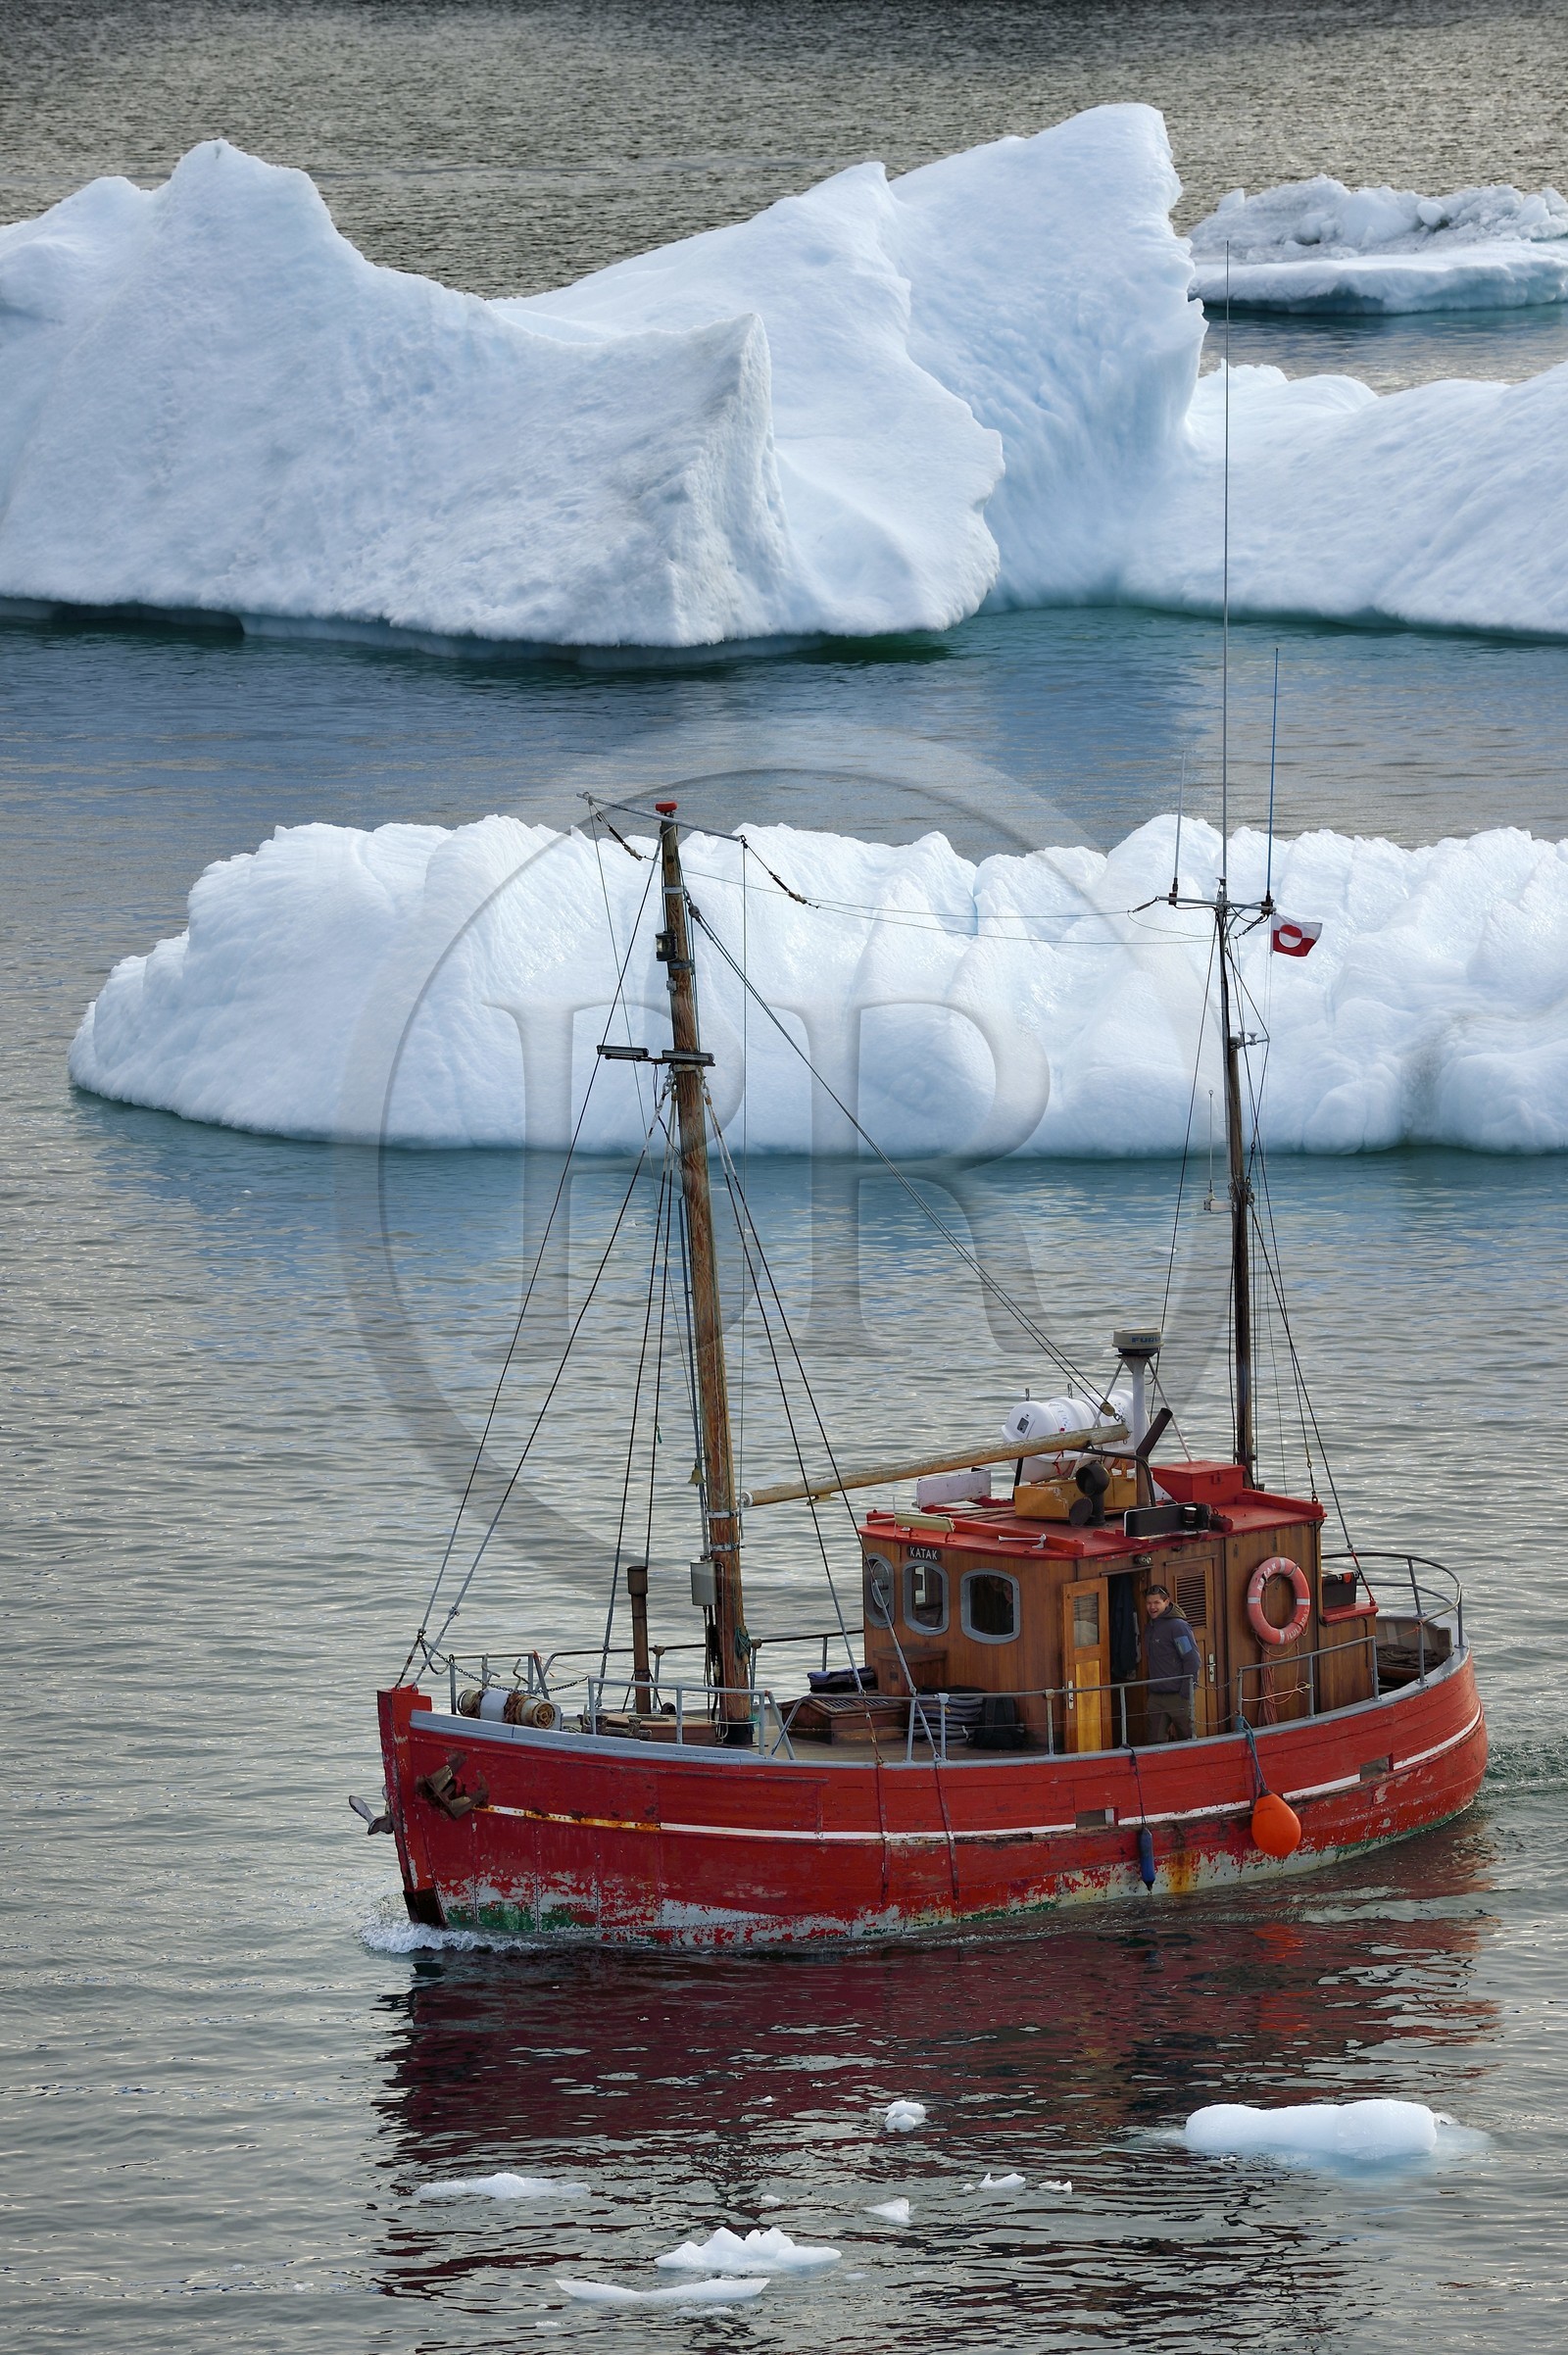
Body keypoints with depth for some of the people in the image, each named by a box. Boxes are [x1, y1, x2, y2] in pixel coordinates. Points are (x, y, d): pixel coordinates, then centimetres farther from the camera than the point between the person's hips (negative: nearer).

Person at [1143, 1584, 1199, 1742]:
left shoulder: (1178, 1626, -10)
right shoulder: (1149, 1629, 14)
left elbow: (1192, 1659, -14)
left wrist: (1185, 1693, -18)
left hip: (1177, 1696, -7)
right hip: (1155, 1697, 7)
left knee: (1186, 1739, 1)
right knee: (1156, 1741, 3)